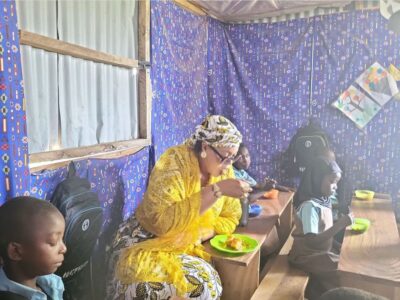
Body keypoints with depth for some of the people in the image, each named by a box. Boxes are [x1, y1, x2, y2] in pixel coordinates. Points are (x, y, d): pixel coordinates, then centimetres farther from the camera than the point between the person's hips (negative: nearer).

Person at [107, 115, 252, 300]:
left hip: (188, 247, 5)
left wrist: (200, 233, -18)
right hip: (147, 242, -4)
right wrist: (217, 190, -36)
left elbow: (230, 219, 1)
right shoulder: (174, 163, -22)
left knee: (206, 282, -23)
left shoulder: (224, 170, -4)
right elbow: (163, 221, -35)